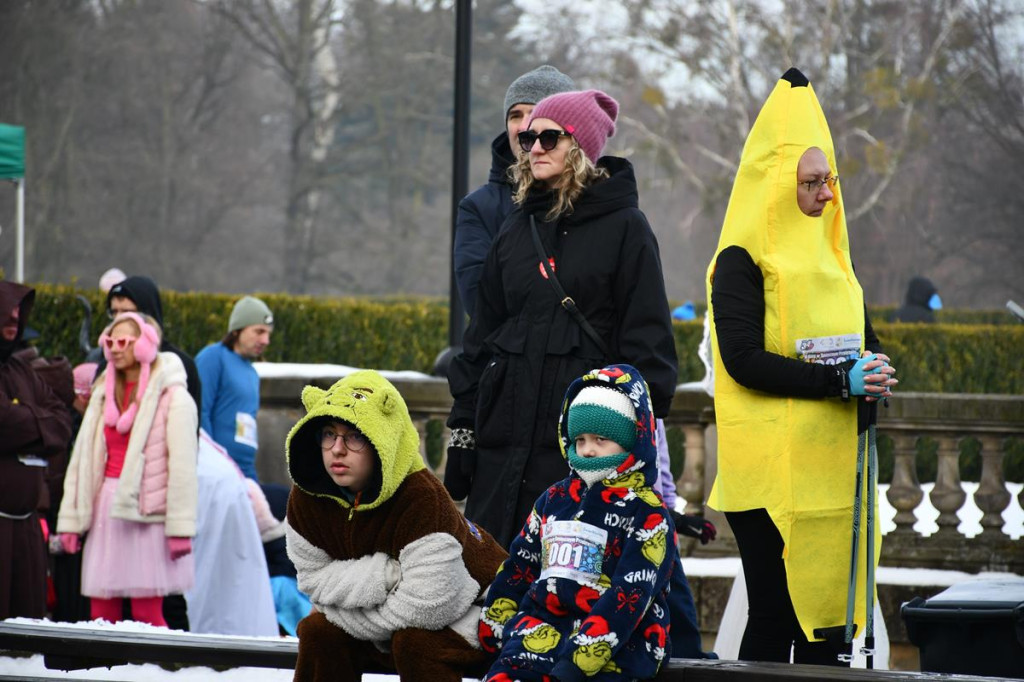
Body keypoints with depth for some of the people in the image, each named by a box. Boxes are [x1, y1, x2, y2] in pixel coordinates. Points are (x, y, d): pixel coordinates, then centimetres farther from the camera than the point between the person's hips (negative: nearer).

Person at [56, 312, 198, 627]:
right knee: (101, 614, 3)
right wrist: (70, 520, 10)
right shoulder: (104, 394, 15)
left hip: (148, 511, -6)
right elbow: (81, 458, 15)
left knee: (147, 613, -8)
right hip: (106, 509, 6)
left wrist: (180, 527, -16)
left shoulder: (172, 397, -5)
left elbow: (183, 464, -10)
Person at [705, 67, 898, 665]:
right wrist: (839, 380, -21)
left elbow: (866, 339, 21)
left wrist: (874, 371, -3)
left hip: (833, 465, 7)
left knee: (828, 613, 6)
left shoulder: (828, 255, 17)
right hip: (771, 472, -7)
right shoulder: (741, 261, -6)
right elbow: (744, 359, -16)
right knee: (777, 615, -6)